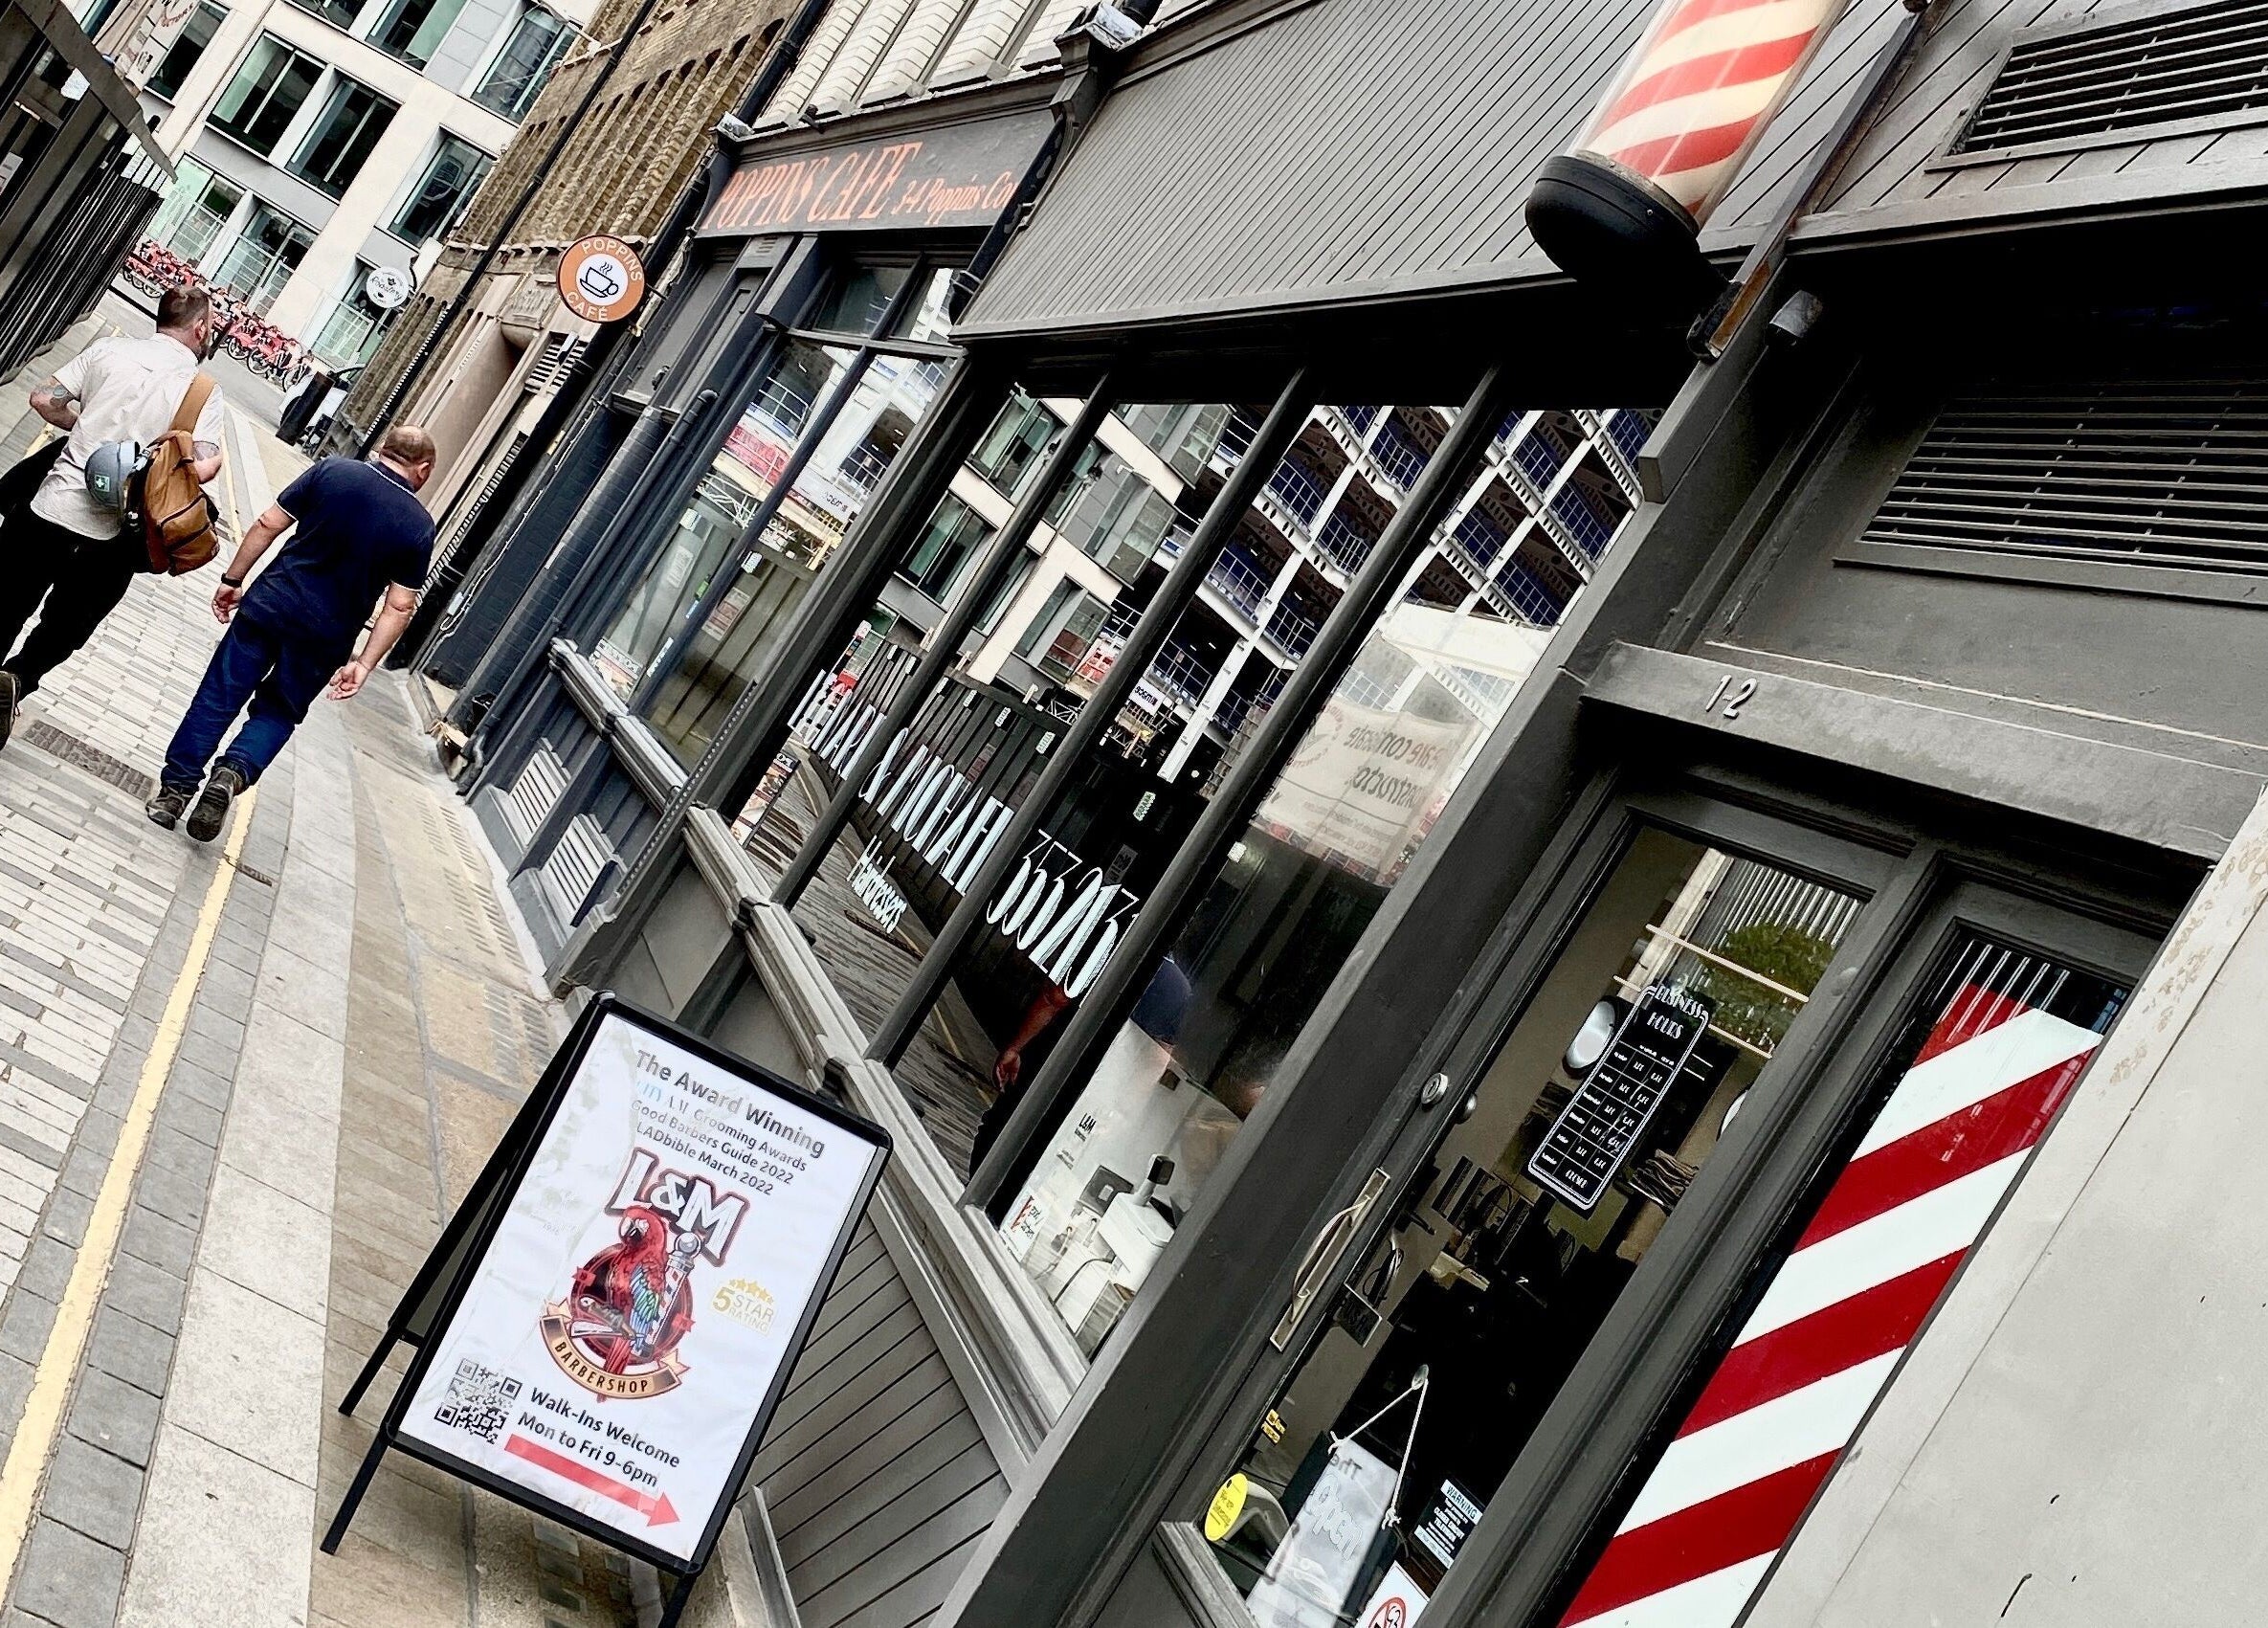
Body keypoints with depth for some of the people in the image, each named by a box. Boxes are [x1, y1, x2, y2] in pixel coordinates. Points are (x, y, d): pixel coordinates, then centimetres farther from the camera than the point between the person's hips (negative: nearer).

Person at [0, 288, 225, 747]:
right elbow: (205, 466, -15)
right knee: (64, 627, 16)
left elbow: (45, 400, 0)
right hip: (106, 535, -1)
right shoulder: (203, 389, -3)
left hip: (50, 505, 1)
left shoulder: (111, 349, 2)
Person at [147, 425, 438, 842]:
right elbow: (400, 607, -4)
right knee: (277, 713, 17)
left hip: (270, 604, 0)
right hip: (326, 638, 0)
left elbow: (268, 524, -1)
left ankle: (174, 790, 11)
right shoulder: (420, 526, -3)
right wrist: (363, 663, -1)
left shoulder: (332, 471, -2)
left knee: (217, 698, 10)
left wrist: (233, 579, 9)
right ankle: (234, 771, -7)